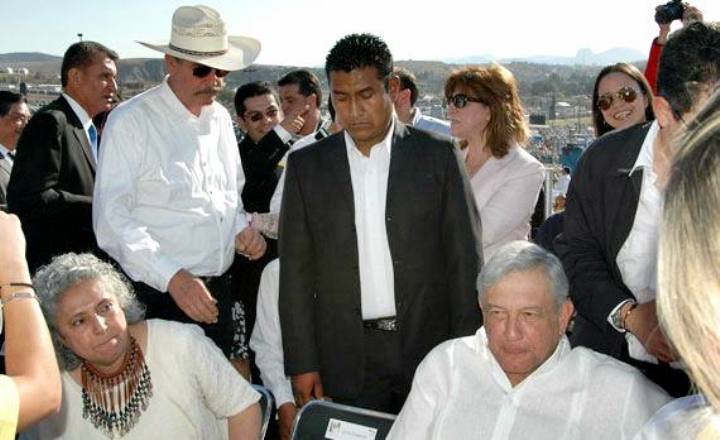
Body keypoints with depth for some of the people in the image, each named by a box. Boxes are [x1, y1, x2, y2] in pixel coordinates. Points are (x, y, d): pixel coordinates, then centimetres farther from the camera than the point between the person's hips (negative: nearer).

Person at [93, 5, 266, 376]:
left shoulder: (220, 118, 10)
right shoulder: (131, 122, -11)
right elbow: (112, 219, -16)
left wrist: (242, 228, 1)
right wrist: (172, 276, -26)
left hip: (219, 288, 6)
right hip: (160, 294, -6)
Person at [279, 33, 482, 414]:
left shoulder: (438, 156, -1)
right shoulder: (306, 165, 3)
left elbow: (464, 258, 1)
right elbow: (296, 270, 3)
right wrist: (301, 363, -1)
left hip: (428, 350, 0)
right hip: (346, 360, 1)